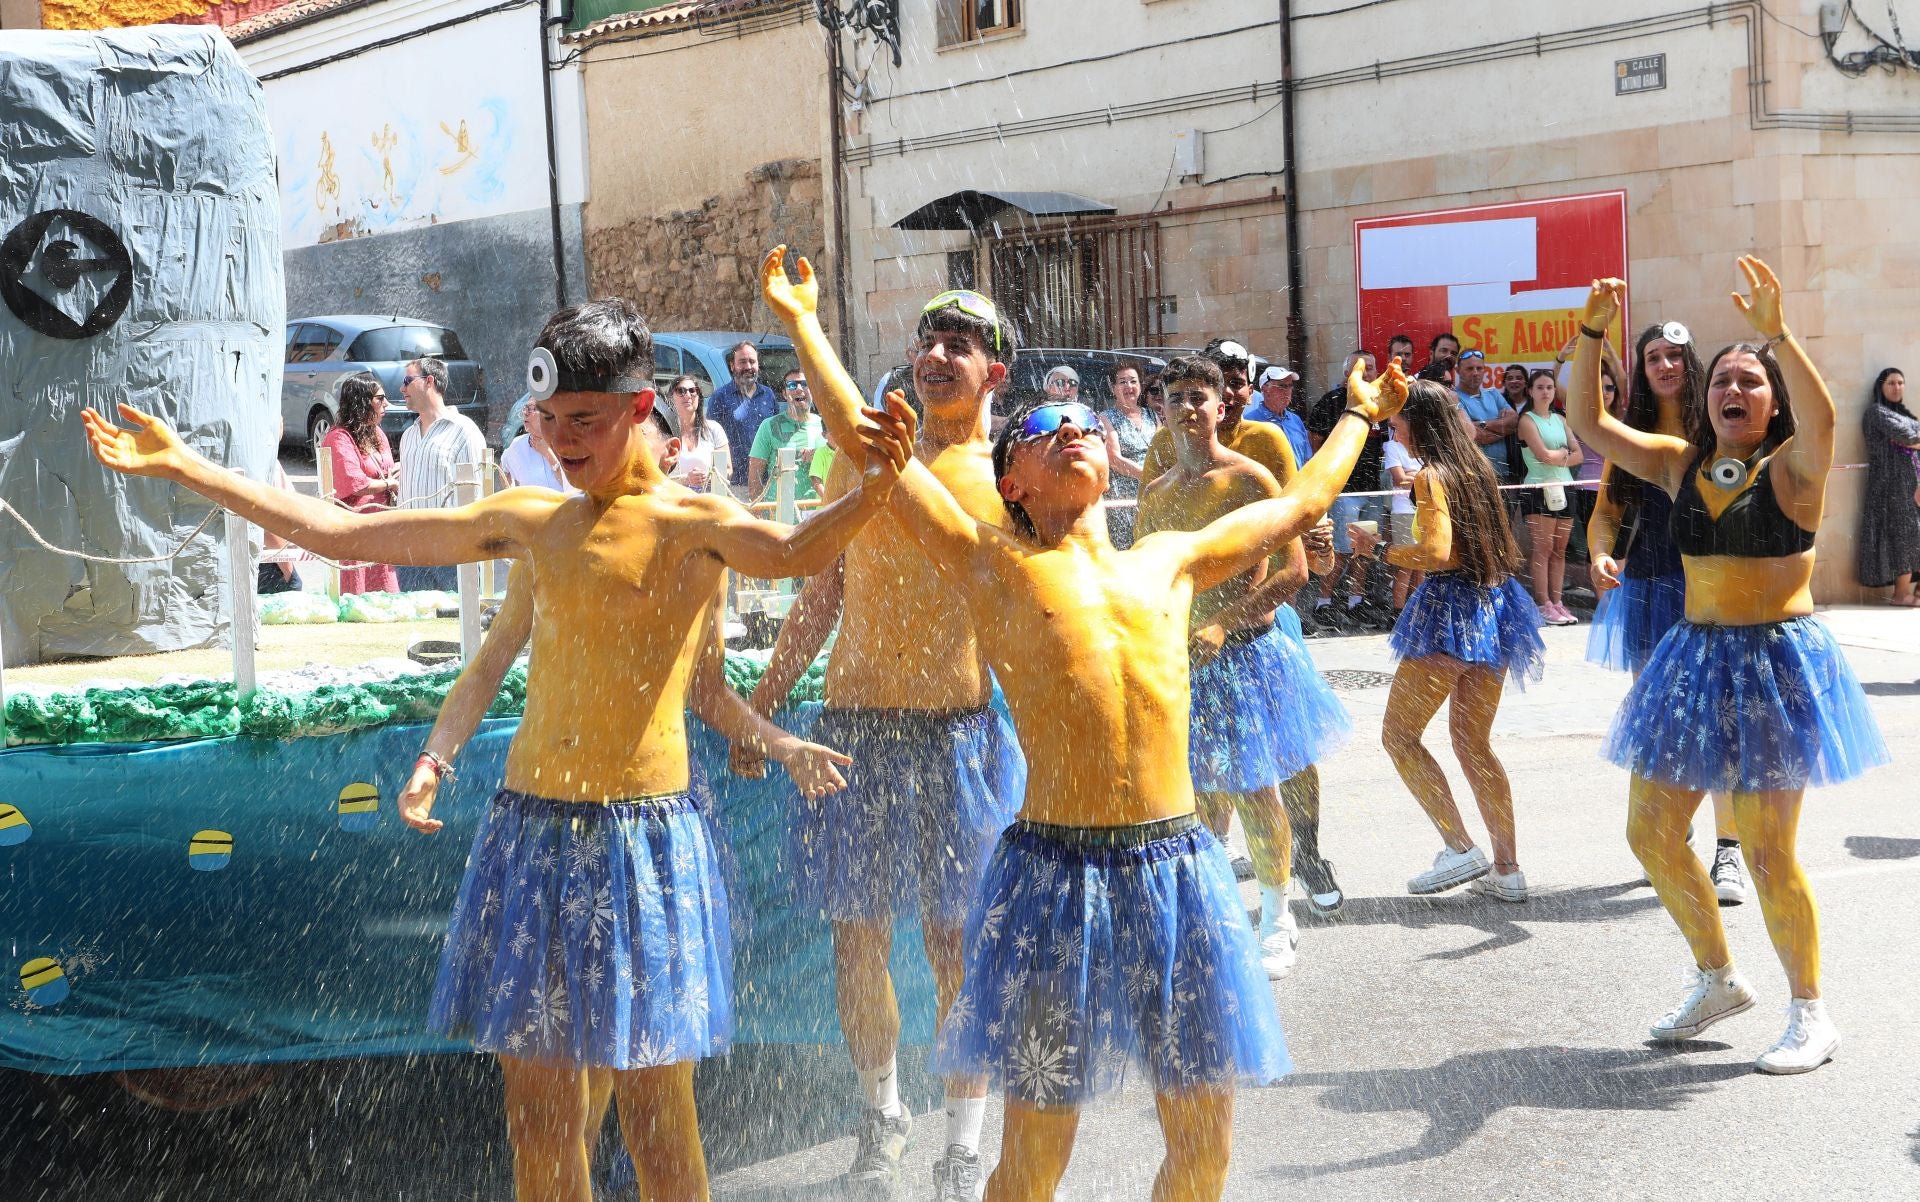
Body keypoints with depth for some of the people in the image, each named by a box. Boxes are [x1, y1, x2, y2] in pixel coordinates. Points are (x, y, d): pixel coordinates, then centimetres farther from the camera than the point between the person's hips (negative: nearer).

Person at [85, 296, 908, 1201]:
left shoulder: (690, 523, -4)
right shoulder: (529, 521, 11)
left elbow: (793, 553, -26)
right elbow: (340, 534, 15)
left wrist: (870, 491, -47)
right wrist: (180, 466, 16)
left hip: (640, 836, -5)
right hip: (529, 829, 5)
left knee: (654, 1117, 1)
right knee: (535, 1110, 11)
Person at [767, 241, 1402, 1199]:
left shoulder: (1168, 562, 17)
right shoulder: (989, 561, 6)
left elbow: (1300, 504, 31)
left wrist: (1360, 416, 44)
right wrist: (802, 322, 9)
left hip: (1178, 868, 4)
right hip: (1056, 875, -4)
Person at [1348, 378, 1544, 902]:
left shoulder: (1431, 476, -12)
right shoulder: (1476, 466, 12)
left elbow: (1438, 553, -22)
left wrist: (1378, 547, -10)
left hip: (1450, 609, -8)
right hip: (1492, 604, 8)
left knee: (1399, 733, 4)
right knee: (1474, 744, 14)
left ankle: (1460, 848, -3)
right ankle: (1507, 869, 14)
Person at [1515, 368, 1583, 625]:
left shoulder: (1559, 419, 16)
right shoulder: (1527, 420, -2)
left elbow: (1578, 455, 9)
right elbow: (1543, 454, -14)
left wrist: (1555, 458, -8)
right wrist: (1564, 453, 3)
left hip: (1564, 487, 6)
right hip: (1539, 488, -6)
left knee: (1559, 549, 6)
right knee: (1542, 548, -7)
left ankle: (1556, 602, 9)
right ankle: (1543, 604, -6)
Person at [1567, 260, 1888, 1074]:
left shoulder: (1791, 467, -8)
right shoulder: (1680, 465, 6)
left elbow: (1821, 419, -31)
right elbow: (1588, 425, 1)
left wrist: (1777, 334, -42)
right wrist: (1592, 333, -11)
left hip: (1775, 660, -6)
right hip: (1692, 658, 6)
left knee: (1767, 853, -4)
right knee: (1650, 833, 10)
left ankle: (1810, 1014, 16)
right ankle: (1717, 981, 30)